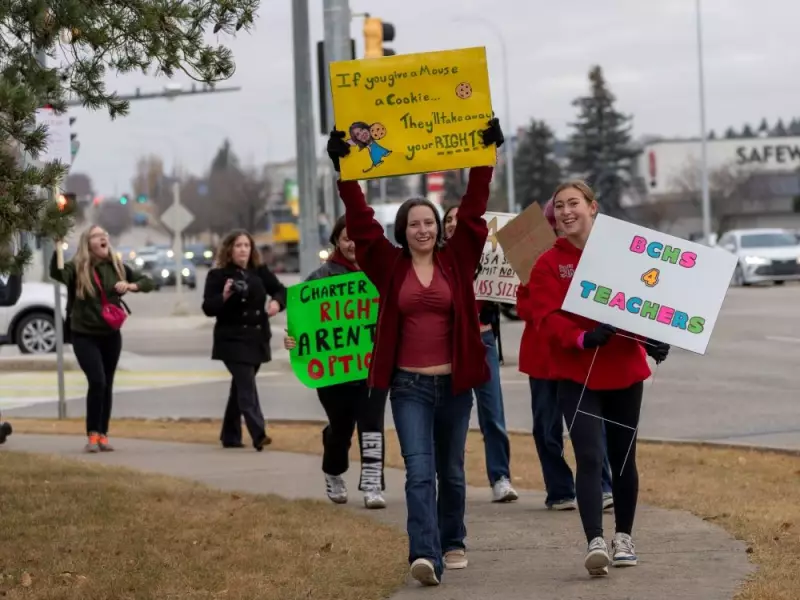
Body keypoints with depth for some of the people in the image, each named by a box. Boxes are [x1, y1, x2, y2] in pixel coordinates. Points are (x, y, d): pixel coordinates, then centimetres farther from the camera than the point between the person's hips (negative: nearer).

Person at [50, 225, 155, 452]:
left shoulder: (116, 266, 2)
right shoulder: (76, 267, -10)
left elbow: (148, 282, 6)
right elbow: (57, 273, -31)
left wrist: (132, 285, -15)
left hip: (111, 335, 4)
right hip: (84, 335, -4)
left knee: (107, 385, 8)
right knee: (97, 381, -17)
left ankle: (103, 434, 19)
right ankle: (92, 434, -7)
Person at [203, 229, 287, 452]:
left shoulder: (260, 272, 7)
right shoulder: (218, 275, -5)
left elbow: (280, 289, 7)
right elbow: (208, 308, -9)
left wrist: (277, 301, -16)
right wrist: (224, 296, -27)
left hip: (256, 338, 5)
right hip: (232, 340, -5)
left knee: (241, 387, 13)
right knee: (247, 387, -16)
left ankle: (230, 435, 23)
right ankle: (258, 435, -27)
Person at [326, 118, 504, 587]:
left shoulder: (456, 260, 3)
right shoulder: (390, 265, 2)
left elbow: (473, 209, -1)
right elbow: (361, 220, -3)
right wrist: (345, 170, -10)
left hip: (454, 382, 1)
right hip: (409, 385, -1)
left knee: (452, 471, 13)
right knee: (419, 471, -11)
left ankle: (452, 543, 29)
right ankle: (426, 555, -21)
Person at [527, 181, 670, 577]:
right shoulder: (548, 264, -1)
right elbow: (547, 317, -11)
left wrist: (653, 338, -13)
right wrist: (581, 338, -28)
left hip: (624, 370, 2)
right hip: (577, 374, -2)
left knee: (623, 456, 12)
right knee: (589, 457, -15)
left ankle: (624, 537, 26)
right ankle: (595, 542, -22)